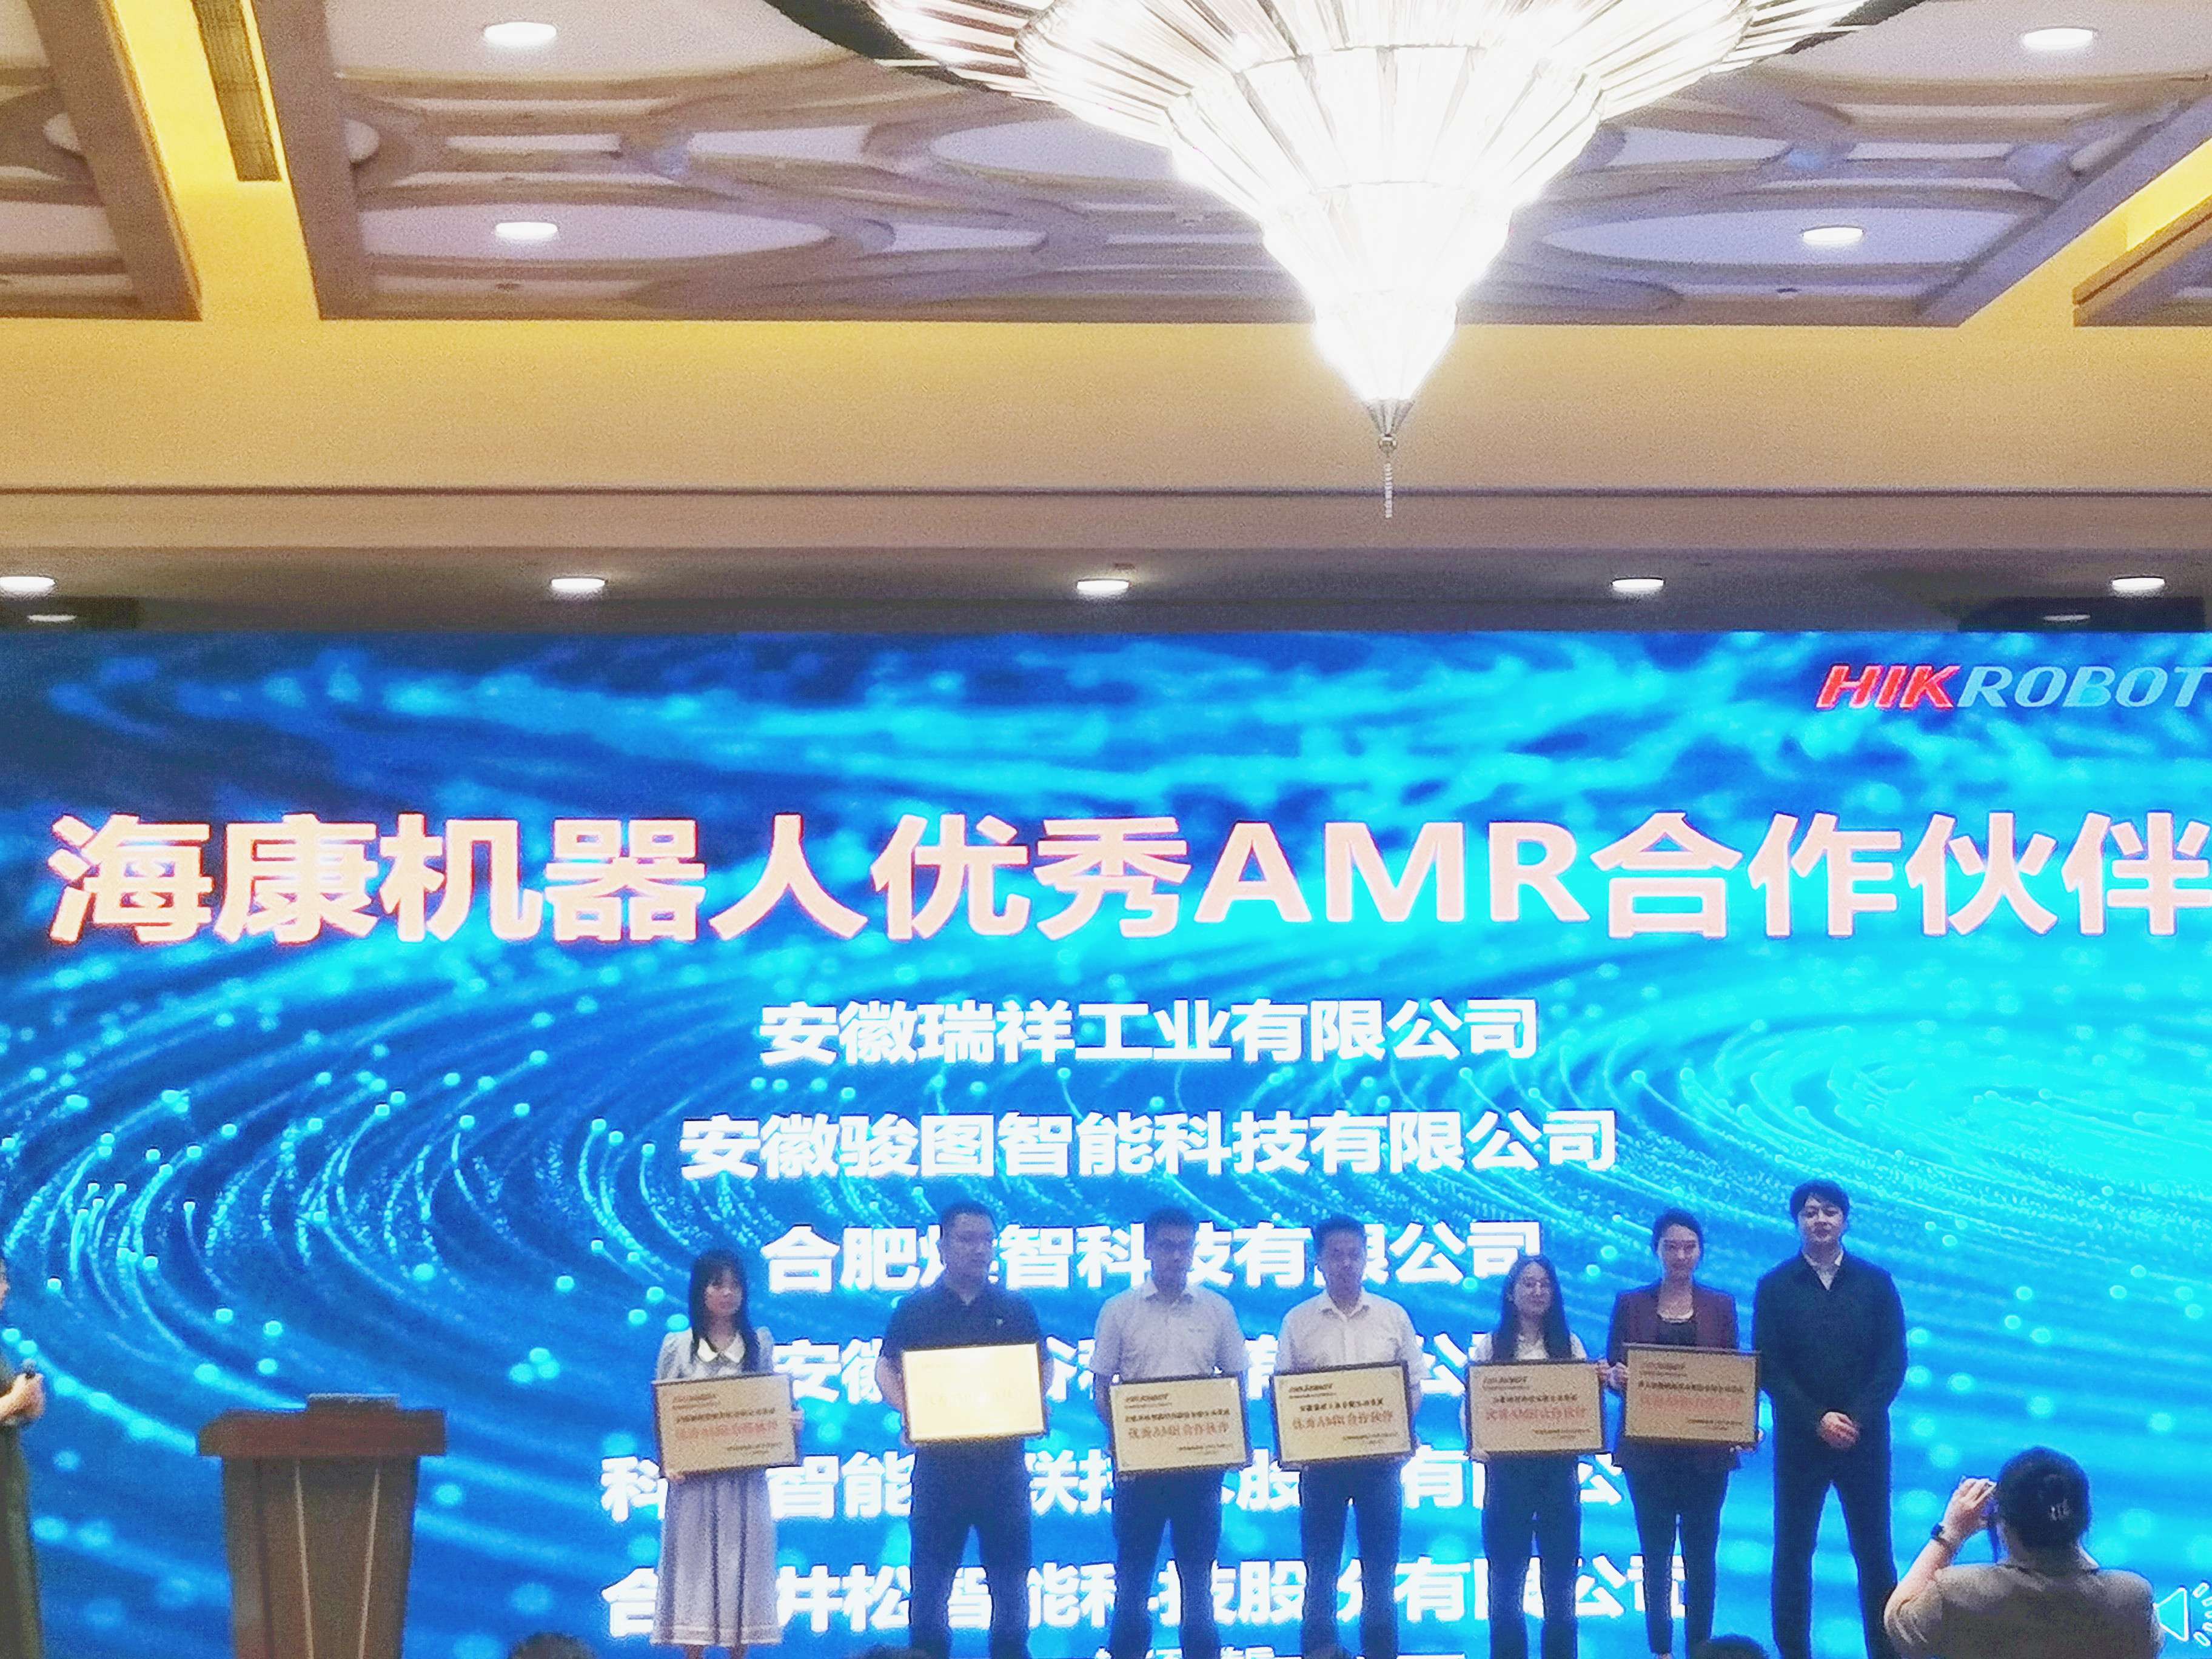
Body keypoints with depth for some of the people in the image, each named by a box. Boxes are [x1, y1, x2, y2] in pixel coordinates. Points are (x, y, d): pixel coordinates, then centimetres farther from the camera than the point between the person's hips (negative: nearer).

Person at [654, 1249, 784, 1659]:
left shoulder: (760, 1344, 7)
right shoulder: (677, 1346, 2)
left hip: (745, 1475, 2)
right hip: (694, 1477, -1)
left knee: (742, 1561, 3)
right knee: (695, 1562, 0)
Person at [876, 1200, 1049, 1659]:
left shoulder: (1016, 1310, 7)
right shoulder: (916, 1310, 4)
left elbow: (1044, 1366, 13)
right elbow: (886, 1370, 8)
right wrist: (910, 1409, -11)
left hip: (1003, 1461, 1)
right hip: (938, 1461, -1)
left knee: (1009, 1576, 6)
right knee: (930, 1574, 4)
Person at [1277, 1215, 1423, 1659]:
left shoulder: (1393, 1317, 7)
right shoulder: (1299, 1321, 5)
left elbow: (1414, 1389, 8)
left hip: (1380, 1458, 1)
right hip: (1320, 1458, 0)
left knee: (1380, 1567, 5)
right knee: (1320, 1567, 3)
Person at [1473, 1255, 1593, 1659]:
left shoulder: (1569, 1345, 10)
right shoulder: (1489, 1346, 4)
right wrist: (1477, 1445, -19)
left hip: (1559, 1467, 2)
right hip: (1507, 1469, -2)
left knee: (1560, 1576, 5)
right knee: (1507, 1578, 2)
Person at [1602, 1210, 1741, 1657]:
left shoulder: (1721, 1305, 7)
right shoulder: (1631, 1304, 6)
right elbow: (1611, 1371, 5)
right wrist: (1617, 1376, -19)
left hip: (1706, 1449, 0)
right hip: (1648, 1450, 0)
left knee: (1701, 1554, 3)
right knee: (1655, 1554, 3)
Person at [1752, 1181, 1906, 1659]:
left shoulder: (1876, 1283, 4)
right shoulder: (1775, 1288, 3)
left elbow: (1893, 1363, 0)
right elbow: (1768, 1369, -3)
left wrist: (1857, 1419, -13)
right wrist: (1817, 1420, -14)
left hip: (1865, 1438, 0)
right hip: (1799, 1438, 0)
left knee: (1875, 1552, 3)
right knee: (1792, 1552, 2)